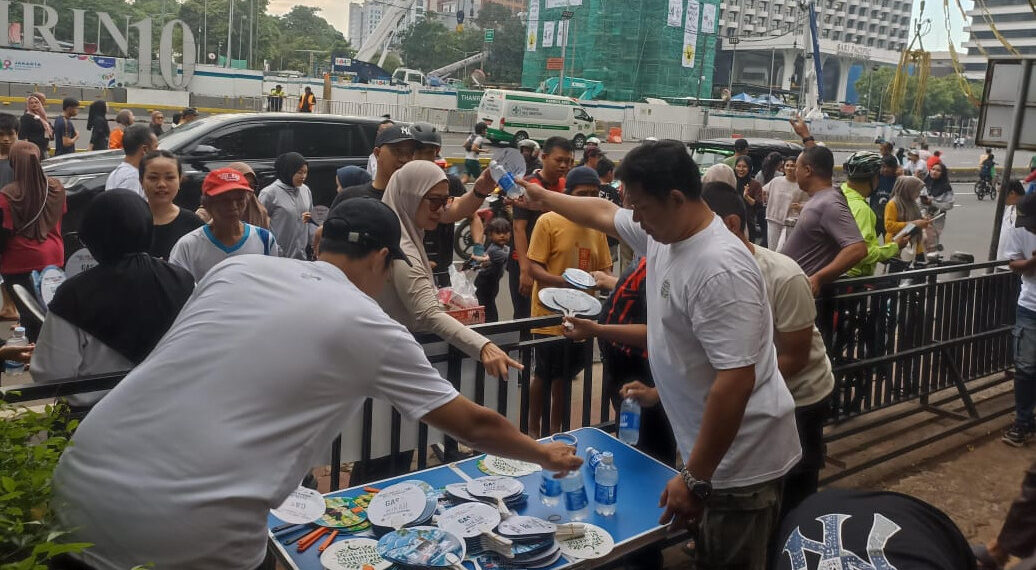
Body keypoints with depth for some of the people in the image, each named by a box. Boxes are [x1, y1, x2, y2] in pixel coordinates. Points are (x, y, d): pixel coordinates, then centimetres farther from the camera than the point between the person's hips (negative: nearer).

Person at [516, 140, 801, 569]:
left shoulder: (721, 271, -29)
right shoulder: (662, 234, 0)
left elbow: (735, 381, -31)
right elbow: (604, 213, 21)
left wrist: (694, 477, -26)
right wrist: (544, 198, 33)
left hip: (740, 460, -9)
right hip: (712, 446, 9)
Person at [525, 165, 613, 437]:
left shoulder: (597, 226, 8)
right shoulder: (548, 221, -9)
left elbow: (604, 268, 12)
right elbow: (533, 267, -12)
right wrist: (561, 281, -28)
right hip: (550, 314, -5)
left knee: (565, 374, 16)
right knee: (545, 374, 6)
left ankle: (555, 429, 32)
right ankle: (533, 430, 24)